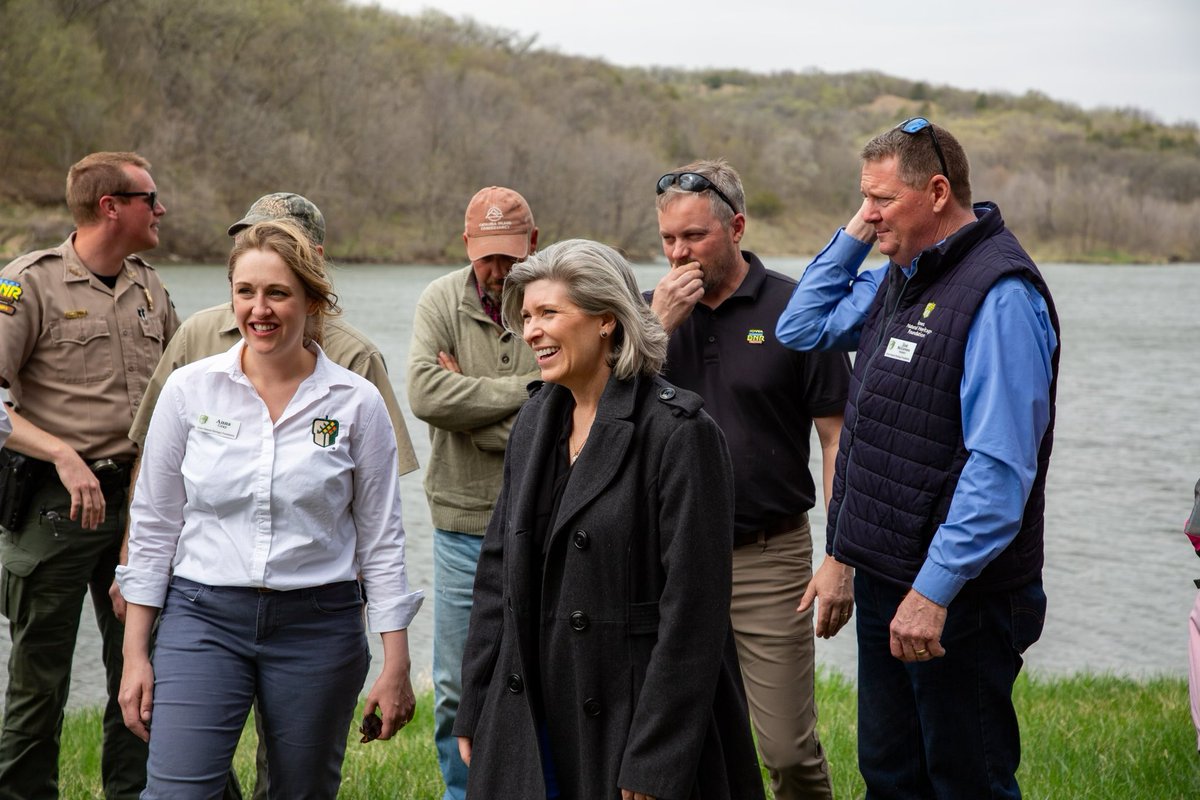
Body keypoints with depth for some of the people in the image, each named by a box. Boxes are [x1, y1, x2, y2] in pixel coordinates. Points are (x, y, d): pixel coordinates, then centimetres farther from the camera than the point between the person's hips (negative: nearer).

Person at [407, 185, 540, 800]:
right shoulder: (441, 301, 0)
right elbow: (424, 392, -16)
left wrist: (468, 399, -13)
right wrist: (520, 392, -15)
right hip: (465, 524, 2)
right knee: (457, 691, 11)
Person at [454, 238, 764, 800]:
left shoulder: (679, 432, -14)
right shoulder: (535, 423, 9)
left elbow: (691, 609, -17)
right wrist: (474, 711, 10)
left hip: (628, 726, -6)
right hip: (530, 722, 6)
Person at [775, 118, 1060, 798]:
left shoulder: (999, 294, -18)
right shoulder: (898, 278, 10)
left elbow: (1000, 467, -23)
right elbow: (801, 329, 21)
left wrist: (933, 591, -24)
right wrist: (854, 234, 9)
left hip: (958, 596, -9)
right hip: (884, 579, 9)